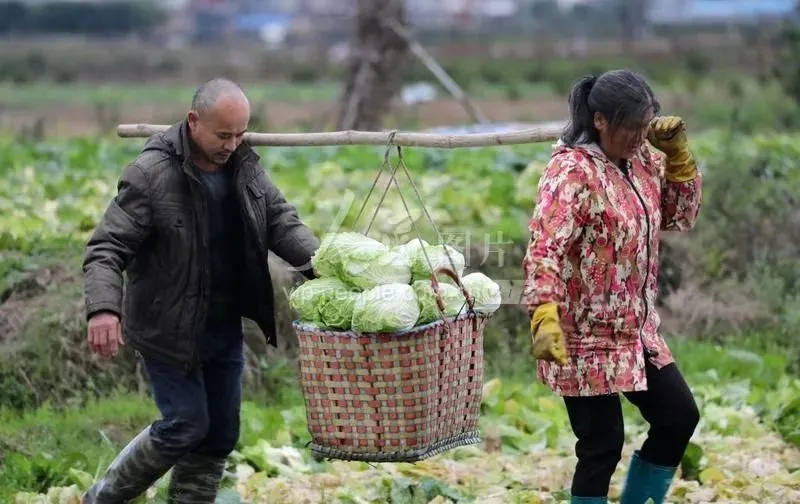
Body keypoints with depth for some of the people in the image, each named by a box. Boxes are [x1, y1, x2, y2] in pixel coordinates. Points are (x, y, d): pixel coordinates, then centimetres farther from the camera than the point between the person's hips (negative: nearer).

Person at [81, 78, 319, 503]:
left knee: (220, 435, 9)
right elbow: (106, 248, -21)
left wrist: (318, 263, -19)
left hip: (225, 327, 7)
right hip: (170, 332, -7)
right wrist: (102, 308, -38)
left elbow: (280, 220, 1)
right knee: (186, 427, -5)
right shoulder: (151, 174, -19)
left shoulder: (244, 165, 2)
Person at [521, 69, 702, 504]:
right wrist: (544, 316, -41)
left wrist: (678, 154, 2)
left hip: (637, 330, 9)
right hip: (586, 337, -9)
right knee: (602, 445, -4)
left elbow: (680, 216, 16)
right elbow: (545, 249, -29)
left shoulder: (642, 159, 5)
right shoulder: (572, 172, -20)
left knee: (679, 417, 13)